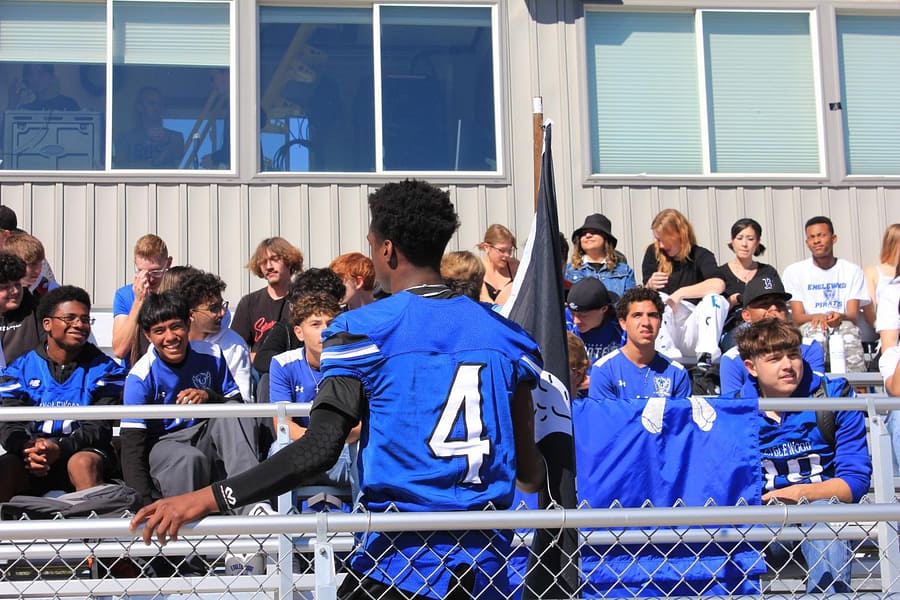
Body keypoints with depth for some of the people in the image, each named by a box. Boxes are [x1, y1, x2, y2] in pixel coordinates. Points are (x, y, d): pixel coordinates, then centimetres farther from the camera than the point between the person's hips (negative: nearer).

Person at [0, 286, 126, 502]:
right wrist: (27, 449, -23)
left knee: (84, 462, -35)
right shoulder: (21, 369, 11)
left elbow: (99, 427, -3)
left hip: (83, 451, -1)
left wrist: (60, 449, -22)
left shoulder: (104, 369, 6)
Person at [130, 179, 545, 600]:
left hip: (402, 563, -4)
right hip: (487, 566, 5)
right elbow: (530, 474, 9)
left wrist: (208, 499, -17)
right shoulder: (507, 336, 5)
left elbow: (320, 449, -18)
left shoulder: (361, 330, -7)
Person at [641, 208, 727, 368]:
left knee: (716, 299, -26)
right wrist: (650, 285, -20)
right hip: (665, 334, 2)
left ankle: (706, 356, -37)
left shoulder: (700, 256, -1)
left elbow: (718, 285, -23)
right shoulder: (653, 253, 8)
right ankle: (668, 357, -37)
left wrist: (680, 293, -23)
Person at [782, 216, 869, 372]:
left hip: (844, 326, 1)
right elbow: (797, 316, 0)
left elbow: (854, 316, 0)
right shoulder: (794, 271, 9)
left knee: (848, 327, -34)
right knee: (816, 329, -35)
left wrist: (840, 317, -26)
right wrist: (817, 317, -24)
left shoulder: (852, 271, 11)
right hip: (810, 330, -1)